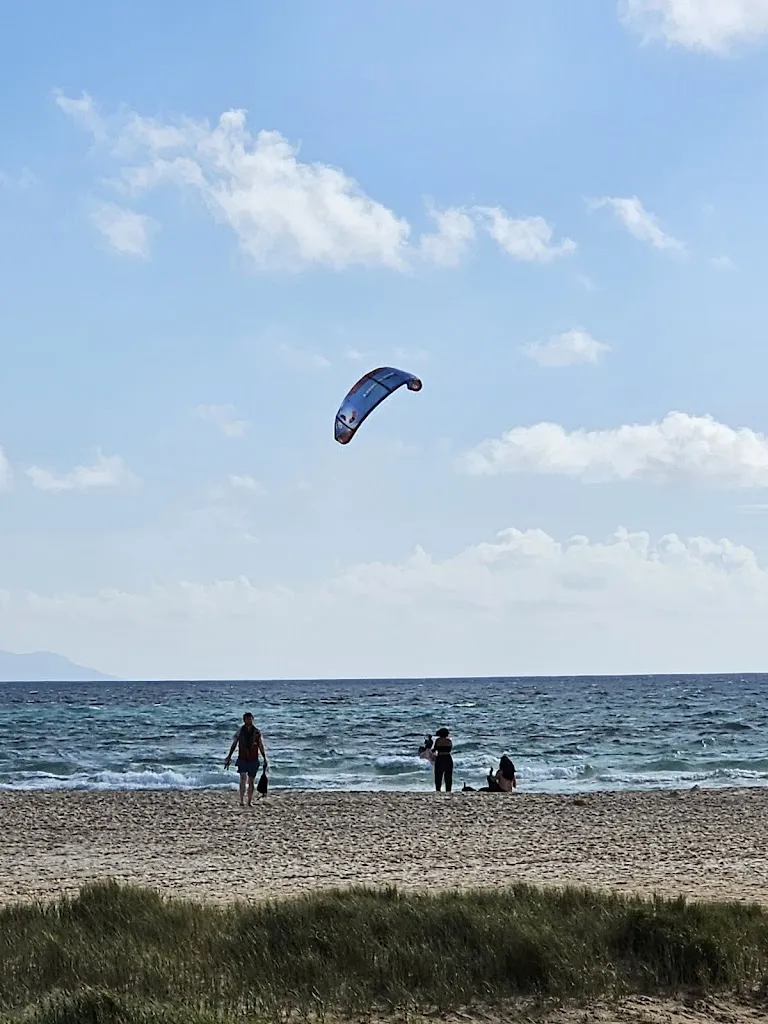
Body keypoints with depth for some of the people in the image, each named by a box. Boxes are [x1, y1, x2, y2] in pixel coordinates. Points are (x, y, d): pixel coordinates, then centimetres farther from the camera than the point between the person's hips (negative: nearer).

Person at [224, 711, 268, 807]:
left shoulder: (256, 732, 3)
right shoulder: (240, 731, 2)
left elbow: (261, 746, 6)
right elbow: (234, 744, 6)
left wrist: (265, 759, 1)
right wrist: (229, 757, 3)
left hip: (253, 760, 1)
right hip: (242, 759, -1)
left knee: (251, 781, 6)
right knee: (243, 778, -17)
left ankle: (250, 801, 16)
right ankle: (242, 800, -19)